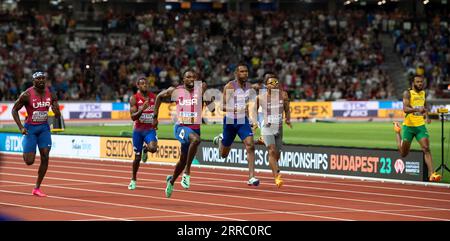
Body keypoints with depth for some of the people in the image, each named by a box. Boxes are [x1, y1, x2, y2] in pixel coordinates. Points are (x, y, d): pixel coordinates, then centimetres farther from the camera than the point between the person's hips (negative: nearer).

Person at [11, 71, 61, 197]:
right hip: (30, 128, -3)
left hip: (44, 128, 4)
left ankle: (37, 188, 1)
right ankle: (25, 152, 32)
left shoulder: (51, 94, -1)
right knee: (29, 161, -7)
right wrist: (21, 127, -14)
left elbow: (58, 116, 5)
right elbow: (14, 110, -5)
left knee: (45, 157, -10)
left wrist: (56, 110, -19)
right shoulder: (27, 95, -14)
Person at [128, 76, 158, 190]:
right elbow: (133, 117, -14)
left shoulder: (153, 97, 3)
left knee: (153, 148, -27)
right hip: (138, 130, -2)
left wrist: (155, 119, 2)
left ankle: (145, 149, 12)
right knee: (137, 157, 4)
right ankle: (133, 180, 25)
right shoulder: (134, 98, -8)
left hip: (150, 129, 2)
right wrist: (142, 109, -30)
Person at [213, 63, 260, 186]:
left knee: (250, 145, -19)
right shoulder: (229, 87, -14)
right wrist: (235, 109, -31)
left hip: (243, 120, 3)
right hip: (230, 120, -3)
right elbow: (222, 106, -18)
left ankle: (251, 177, -19)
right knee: (223, 154, 11)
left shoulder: (249, 86, 3)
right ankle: (220, 140, 48)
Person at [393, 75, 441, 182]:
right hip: (408, 126, -4)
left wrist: (426, 116, 8)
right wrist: (417, 109, -41)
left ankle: (431, 174, -20)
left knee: (426, 149, -15)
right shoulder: (408, 93, -11)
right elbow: (405, 109, -25)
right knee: (403, 153, 10)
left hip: (420, 126, 4)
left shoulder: (423, 93, 8)